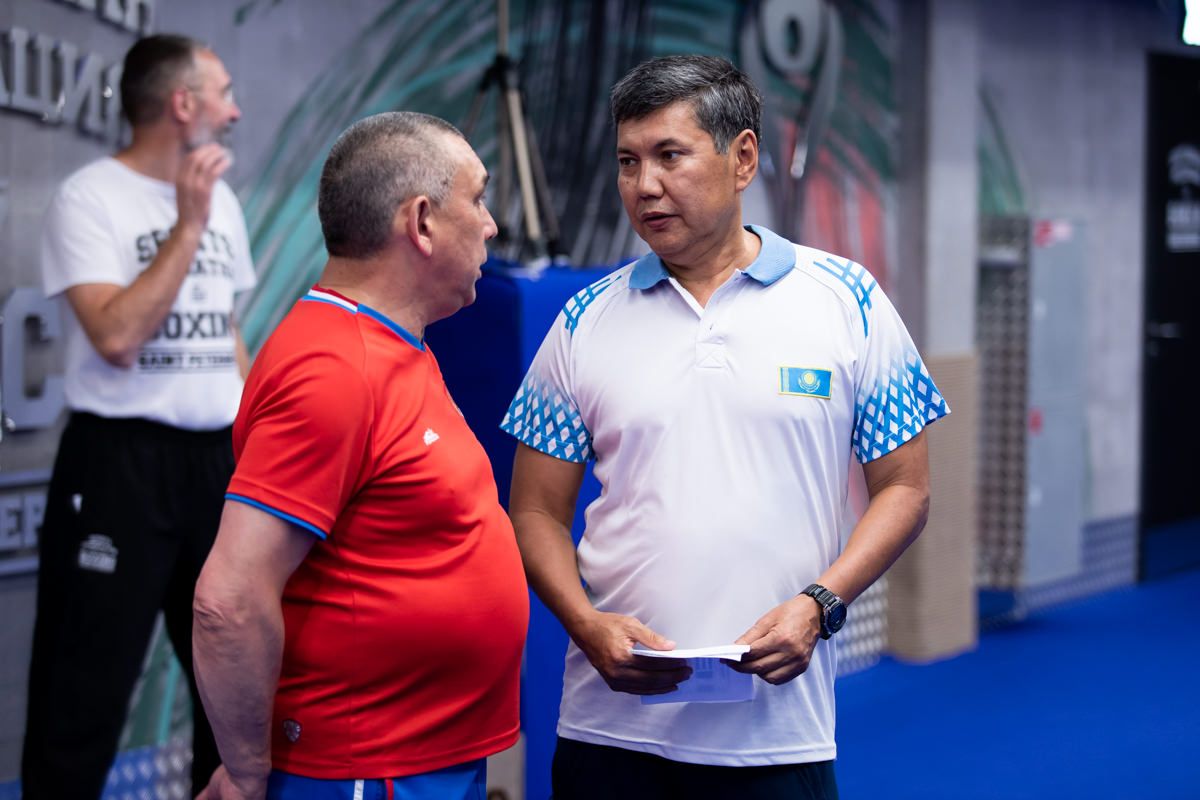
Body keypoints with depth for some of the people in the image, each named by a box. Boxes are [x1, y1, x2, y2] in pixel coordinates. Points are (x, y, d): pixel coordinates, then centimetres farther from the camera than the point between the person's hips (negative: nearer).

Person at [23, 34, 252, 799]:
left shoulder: (221, 201, 12)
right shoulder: (91, 197, -10)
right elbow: (117, 336, -22)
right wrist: (187, 225, -19)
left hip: (218, 459, 7)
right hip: (121, 462, -7)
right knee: (89, 686, -4)